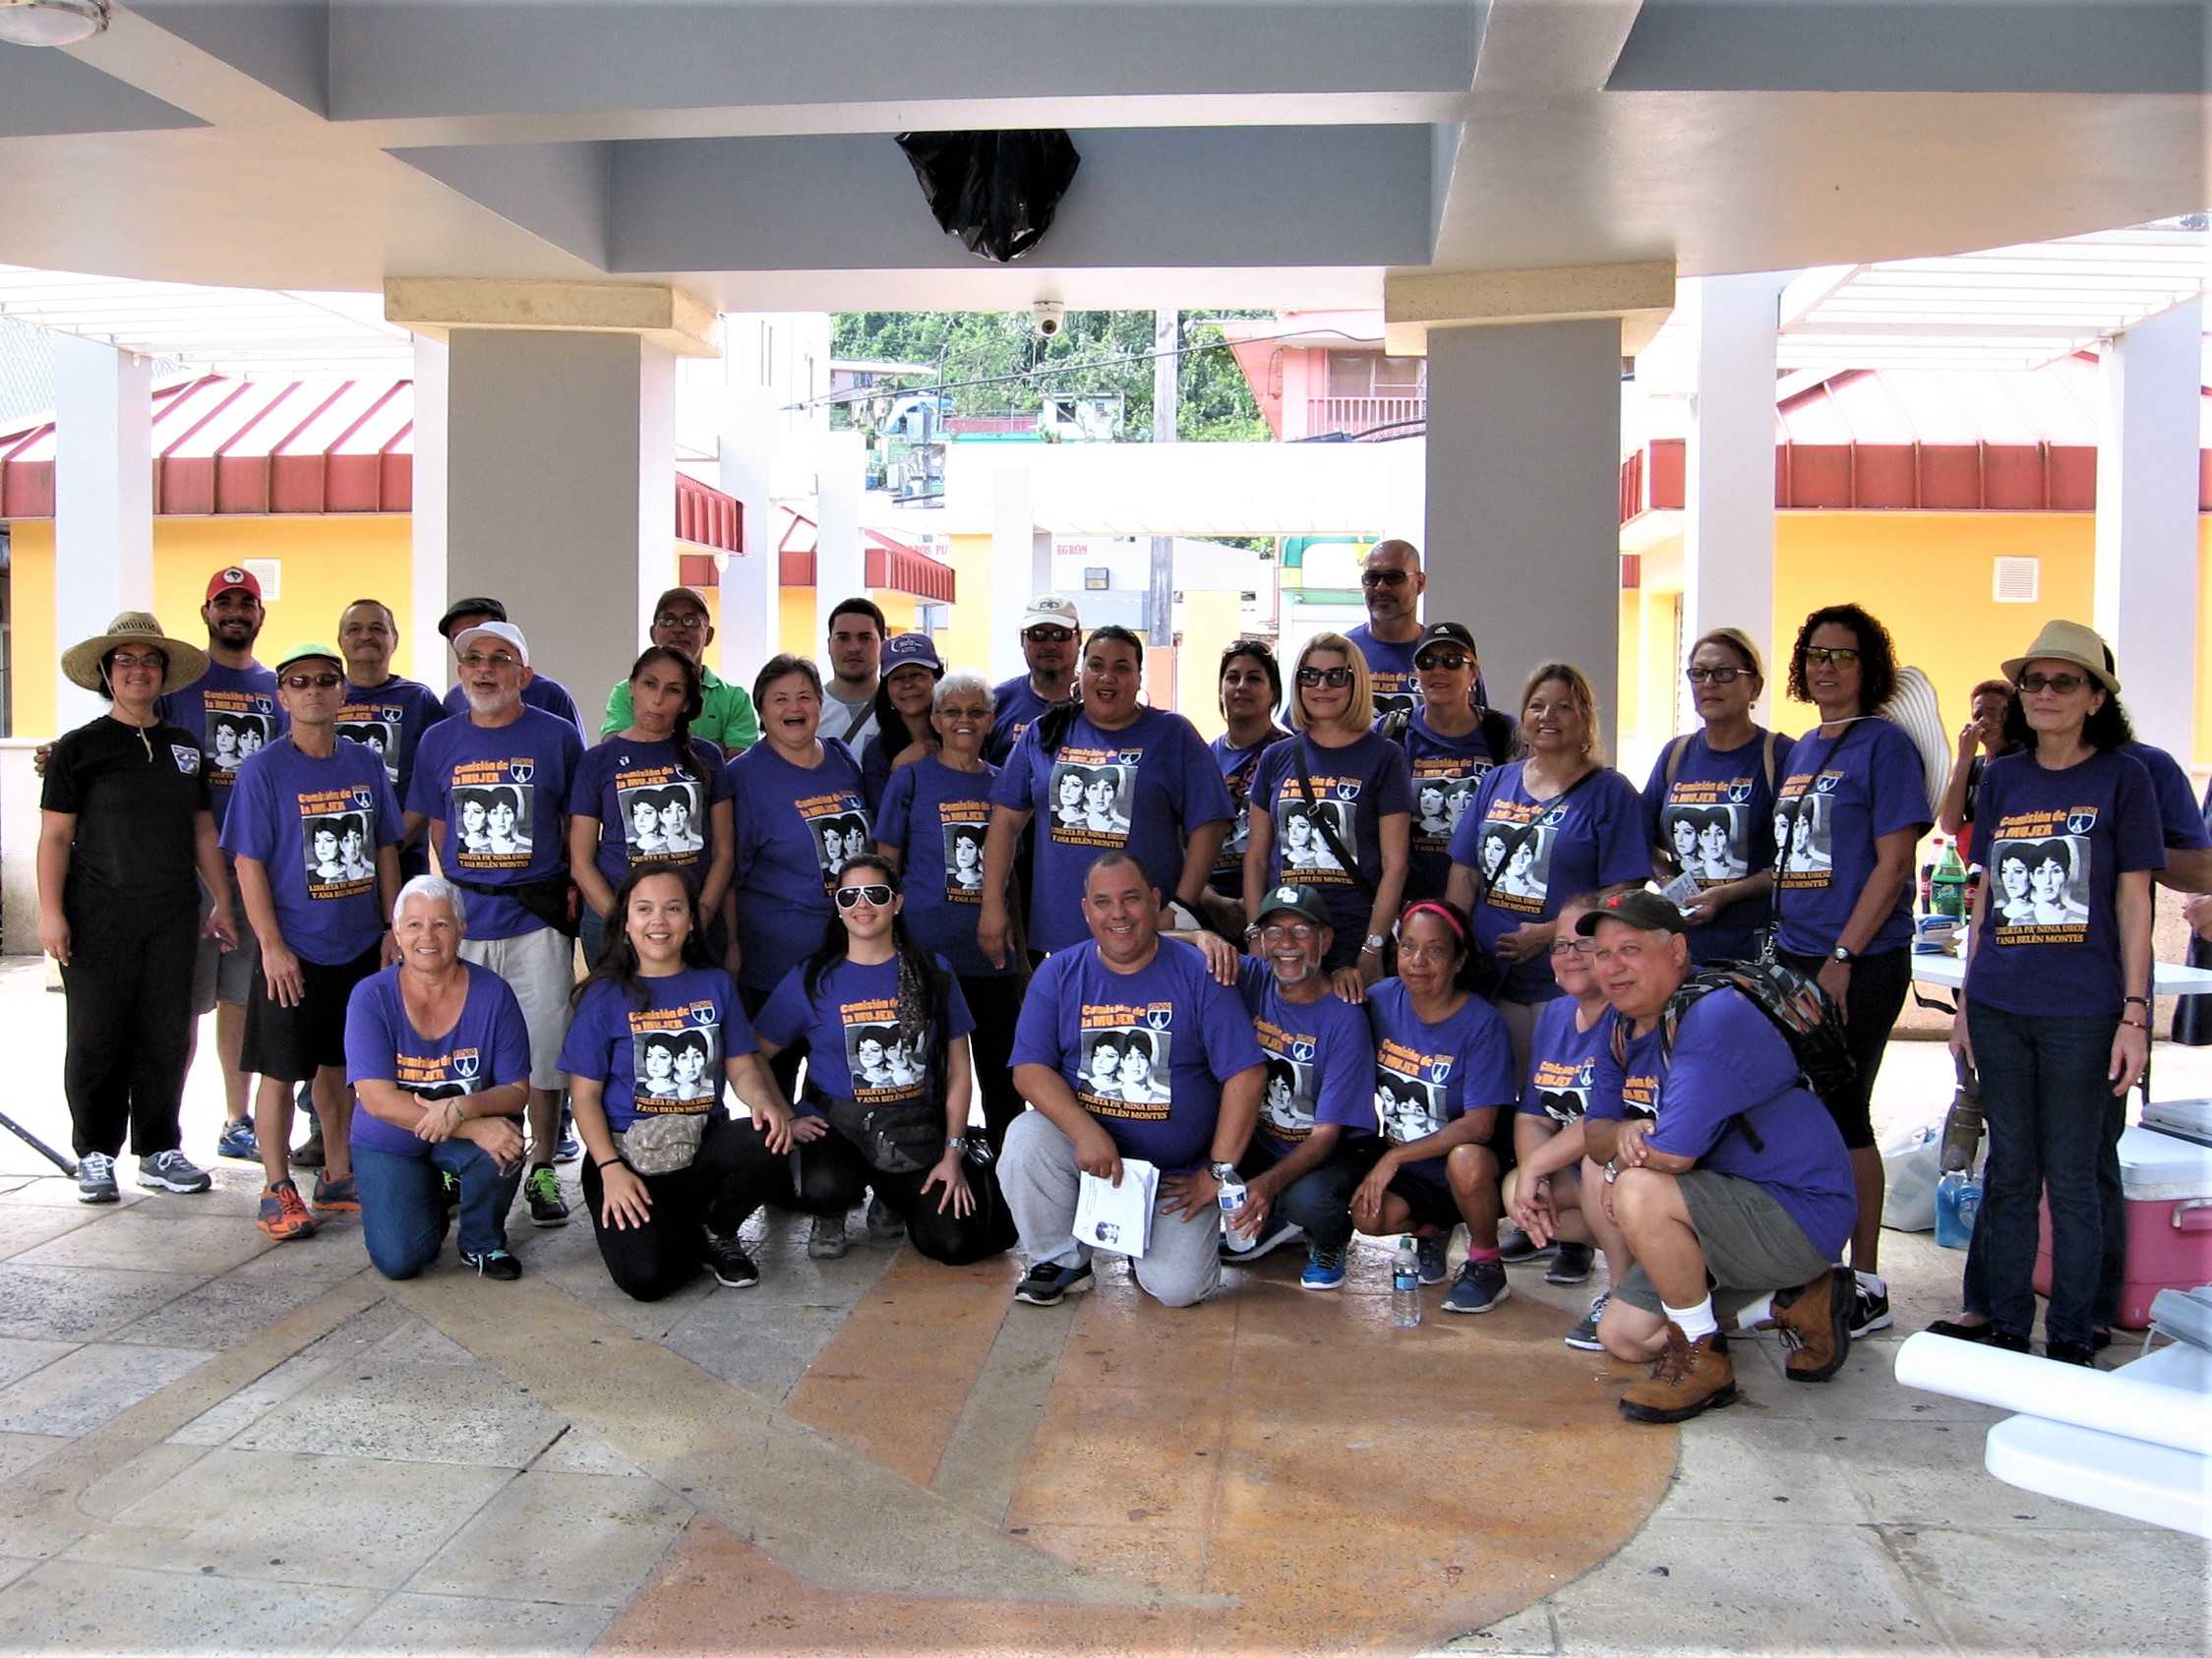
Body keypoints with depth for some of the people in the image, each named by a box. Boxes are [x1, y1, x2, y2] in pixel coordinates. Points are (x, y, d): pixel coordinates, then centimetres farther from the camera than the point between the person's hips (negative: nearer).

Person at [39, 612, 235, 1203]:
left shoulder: (185, 746, 11)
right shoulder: (79, 748, -1)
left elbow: (202, 829, 15)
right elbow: (55, 835, -3)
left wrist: (222, 901, 11)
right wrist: (50, 912, -10)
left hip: (173, 918, 4)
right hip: (99, 918, -4)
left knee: (168, 1038, 7)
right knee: (97, 1038, 2)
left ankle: (159, 1151, 18)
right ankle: (96, 1154, 14)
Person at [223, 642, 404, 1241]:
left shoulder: (365, 764, 6)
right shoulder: (264, 770, -7)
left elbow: (386, 850, 11)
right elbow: (248, 862, -9)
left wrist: (393, 927, 6)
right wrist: (272, 946, -13)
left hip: (360, 948, 4)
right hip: (295, 952, -4)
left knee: (341, 1066, 14)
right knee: (281, 1072, 2)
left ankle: (338, 1177, 25)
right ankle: (277, 1191, 13)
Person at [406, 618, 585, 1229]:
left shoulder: (557, 736, -1)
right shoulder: (439, 742, 6)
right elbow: (438, 827, 14)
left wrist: (571, 888, -1)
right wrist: (460, 891, 7)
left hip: (538, 917, -2)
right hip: (463, 919, 2)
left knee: (544, 1047, 2)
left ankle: (543, 1169, 14)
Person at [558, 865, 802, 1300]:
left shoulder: (715, 985, 9)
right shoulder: (605, 996, -1)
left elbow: (742, 1067, 8)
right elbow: (584, 1093, -3)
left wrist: (764, 1102, -16)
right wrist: (611, 1169, -16)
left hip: (704, 1147, 3)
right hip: (631, 1154, -3)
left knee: (771, 1141, -32)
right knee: (643, 1276, -28)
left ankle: (717, 1231, 0)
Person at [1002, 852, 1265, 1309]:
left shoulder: (1197, 974, -6)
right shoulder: (1059, 973, 0)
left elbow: (1246, 1074, -8)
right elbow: (1029, 1069, -8)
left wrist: (1218, 1171, -11)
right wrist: (1085, 1131, -25)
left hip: (1178, 1173, -1)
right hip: (1087, 1150, 2)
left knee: (1177, 1288, -19)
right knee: (1025, 1137, -29)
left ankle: (1161, 1238, 18)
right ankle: (1061, 1261, -3)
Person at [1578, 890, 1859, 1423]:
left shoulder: (1713, 1020, -24)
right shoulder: (1624, 1031, 5)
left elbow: (1672, 1154, -29)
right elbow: (1595, 1134, 6)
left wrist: (1625, 1162, -7)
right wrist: (1624, 1132, -18)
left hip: (1799, 1213, -10)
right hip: (1730, 1210, 10)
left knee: (1641, 1194, -32)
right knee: (1623, 1336, 9)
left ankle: (1703, 1359, -13)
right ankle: (1794, 1306, 17)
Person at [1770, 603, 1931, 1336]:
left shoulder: (1885, 745, -7)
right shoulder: (1799, 751, 15)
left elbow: (1893, 864, -13)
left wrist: (1842, 960, -17)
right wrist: (1782, 947, 12)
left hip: (1861, 963, -7)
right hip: (1793, 958, 7)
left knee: (1842, 1115, -3)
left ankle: (1866, 1284, 8)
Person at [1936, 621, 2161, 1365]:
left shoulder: (2123, 776, -2)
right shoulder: (2003, 777, 9)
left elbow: (2134, 901, -3)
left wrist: (2135, 1014, -8)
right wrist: (1967, 998, 12)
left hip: (2083, 1011, -4)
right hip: (2000, 1005, 4)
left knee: (2074, 1177, 4)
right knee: (2009, 1171, 12)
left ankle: (2073, 1335, 16)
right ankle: (2001, 1317, 23)